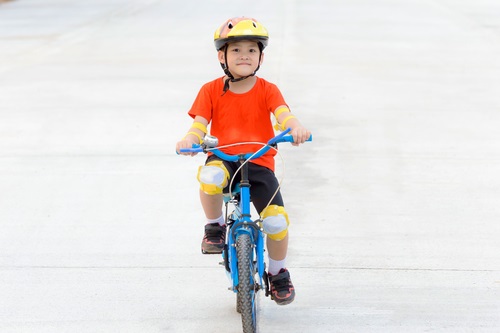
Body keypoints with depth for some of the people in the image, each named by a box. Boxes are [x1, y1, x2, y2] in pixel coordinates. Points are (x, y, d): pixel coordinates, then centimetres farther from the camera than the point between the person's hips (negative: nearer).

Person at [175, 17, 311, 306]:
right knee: (210, 177, -38)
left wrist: (296, 127, -41)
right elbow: (200, 124, -7)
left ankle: (278, 272, 17)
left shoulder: (266, 90, 1)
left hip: (259, 162, 1)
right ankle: (215, 227, -8)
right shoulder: (211, 91, 2)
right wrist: (190, 139, -32)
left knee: (276, 221, -14)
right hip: (223, 159, -1)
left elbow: (283, 113, -16)